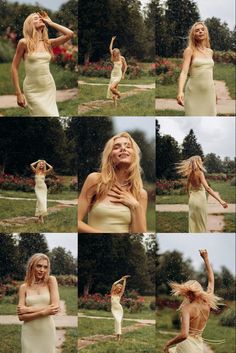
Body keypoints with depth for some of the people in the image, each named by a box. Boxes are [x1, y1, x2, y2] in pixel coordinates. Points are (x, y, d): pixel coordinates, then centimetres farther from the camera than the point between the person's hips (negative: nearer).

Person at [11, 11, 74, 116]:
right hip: (33, 90, -4)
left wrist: (50, 23, 3)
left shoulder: (48, 43, 6)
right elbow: (14, 68, -4)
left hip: (49, 88, 5)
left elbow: (70, 34, -3)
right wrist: (18, 93, -9)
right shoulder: (24, 42, -5)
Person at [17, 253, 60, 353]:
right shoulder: (24, 287, 1)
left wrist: (28, 309, -11)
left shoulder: (51, 280, -1)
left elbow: (56, 307, -11)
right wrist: (43, 312, -19)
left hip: (47, 331, 0)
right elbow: (21, 316, -6)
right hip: (29, 332, 0)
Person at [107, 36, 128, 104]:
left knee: (112, 88, -19)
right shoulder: (113, 57, 4)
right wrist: (112, 40, 3)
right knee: (114, 89, 3)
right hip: (113, 74, 5)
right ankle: (115, 103, 12)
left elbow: (125, 66, 2)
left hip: (118, 75, -5)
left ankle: (118, 94, 10)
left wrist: (123, 75, 1)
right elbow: (110, 48, 4)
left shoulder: (122, 58, -7)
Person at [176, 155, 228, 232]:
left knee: (193, 223, 11)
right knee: (201, 224, 3)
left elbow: (187, 188, 14)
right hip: (200, 200, -6)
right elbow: (207, 188, -28)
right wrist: (220, 200, -34)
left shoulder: (190, 174, 4)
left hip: (192, 200, 6)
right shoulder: (199, 173, -16)